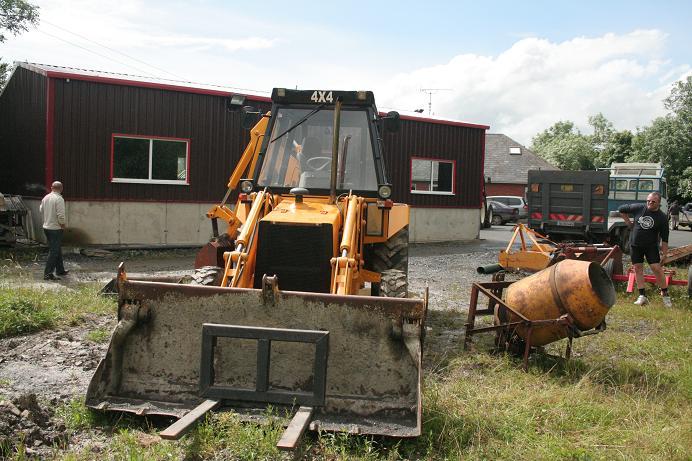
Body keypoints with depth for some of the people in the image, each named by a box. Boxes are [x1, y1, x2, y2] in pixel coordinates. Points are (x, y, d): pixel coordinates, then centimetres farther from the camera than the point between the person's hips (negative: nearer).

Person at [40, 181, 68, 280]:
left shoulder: (45, 198, 5)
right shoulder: (59, 199, -18)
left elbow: (41, 210, 17)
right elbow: (61, 215, -22)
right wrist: (62, 224, -7)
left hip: (46, 227, 8)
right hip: (55, 228, -8)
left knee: (57, 249, 19)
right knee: (54, 251, -3)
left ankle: (60, 270, 28)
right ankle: (48, 273, -4)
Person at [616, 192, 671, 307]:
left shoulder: (662, 217, -7)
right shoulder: (639, 208, -5)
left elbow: (664, 238, -4)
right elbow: (621, 210, 9)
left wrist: (664, 253, -7)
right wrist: (629, 223, 6)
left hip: (651, 246, -2)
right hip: (635, 244, 2)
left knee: (657, 268, -9)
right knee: (638, 268, 2)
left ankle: (665, 294, 5)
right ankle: (642, 296, 8)